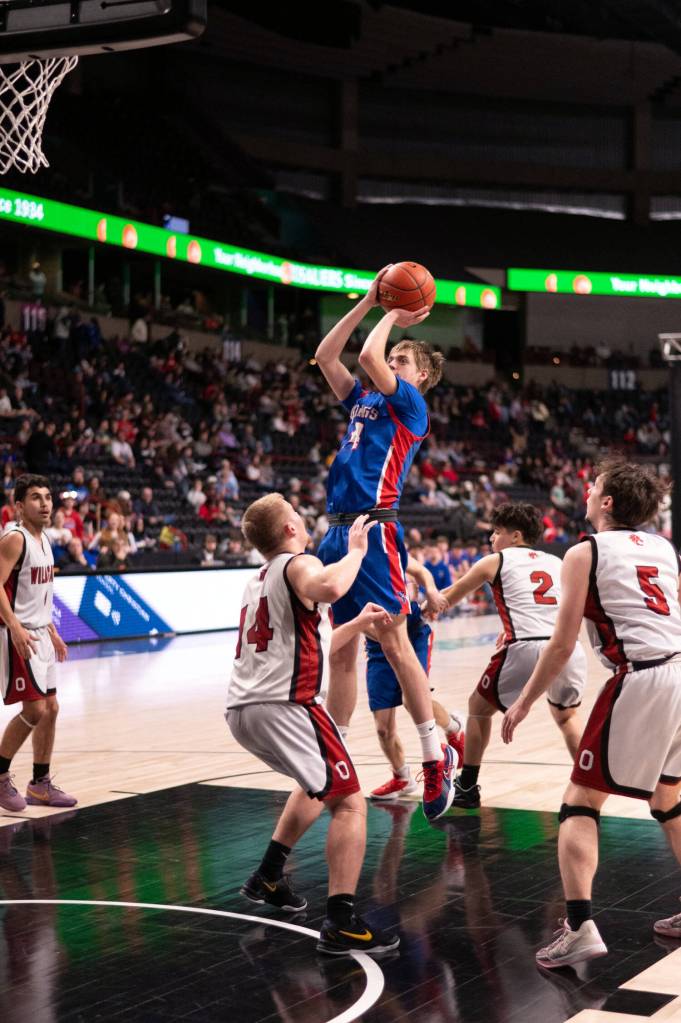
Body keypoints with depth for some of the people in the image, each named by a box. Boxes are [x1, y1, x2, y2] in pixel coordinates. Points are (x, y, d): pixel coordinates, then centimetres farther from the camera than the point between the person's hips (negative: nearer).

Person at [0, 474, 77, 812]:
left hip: (40, 635, 9)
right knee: (35, 710, -11)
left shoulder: (44, 540, 13)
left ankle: (40, 784, 20)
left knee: (50, 709, 10)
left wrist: (52, 631, 21)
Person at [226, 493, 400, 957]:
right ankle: (342, 923, -18)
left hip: (243, 708, 9)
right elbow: (329, 588, -29)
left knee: (319, 784, 31)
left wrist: (357, 624, 30)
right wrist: (356, 551, -13)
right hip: (284, 706, -9)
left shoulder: (262, 579, 24)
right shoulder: (298, 564, -3)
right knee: (349, 803, -8)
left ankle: (268, 878, 34)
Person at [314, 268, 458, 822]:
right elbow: (325, 355, 22)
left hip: (374, 531, -8)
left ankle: (436, 756, -1)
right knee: (342, 651, 9)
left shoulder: (410, 404, 1)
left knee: (394, 644, -9)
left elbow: (367, 355, -12)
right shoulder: (364, 401, 22)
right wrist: (370, 301, 20)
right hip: (338, 531, 8)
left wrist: (393, 316, 5)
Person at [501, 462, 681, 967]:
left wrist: (524, 702, 5)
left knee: (580, 803, 1)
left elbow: (563, 644, -4)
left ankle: (579, 928, -11)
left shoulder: (586, 552, 0)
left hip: (639, 679, -6)